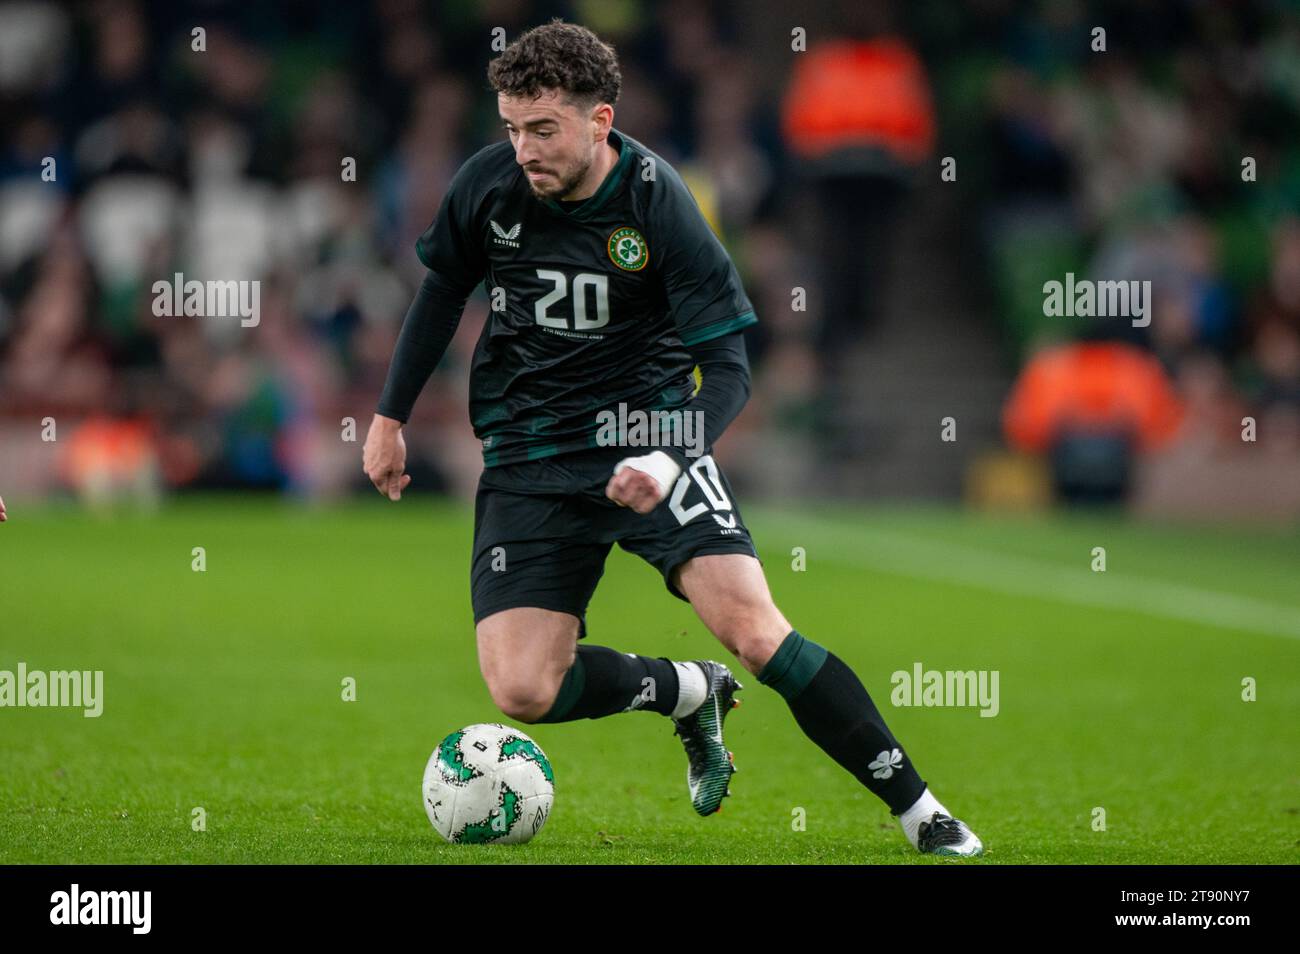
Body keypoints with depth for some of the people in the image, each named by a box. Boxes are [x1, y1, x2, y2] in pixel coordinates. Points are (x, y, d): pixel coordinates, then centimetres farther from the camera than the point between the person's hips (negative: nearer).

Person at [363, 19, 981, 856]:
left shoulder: (657, 205, -16)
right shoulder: (487, 185, -6)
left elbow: (728, 364, -14)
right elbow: (443, 291, 15)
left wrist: (669, 457, -31)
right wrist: (392, 416, 15)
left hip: (646, 432, -3)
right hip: (528, 459, 3)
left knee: (753, 629, -21)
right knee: (522, 690, -13)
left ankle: (919, 812, -9)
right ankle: (692, 695, 17)